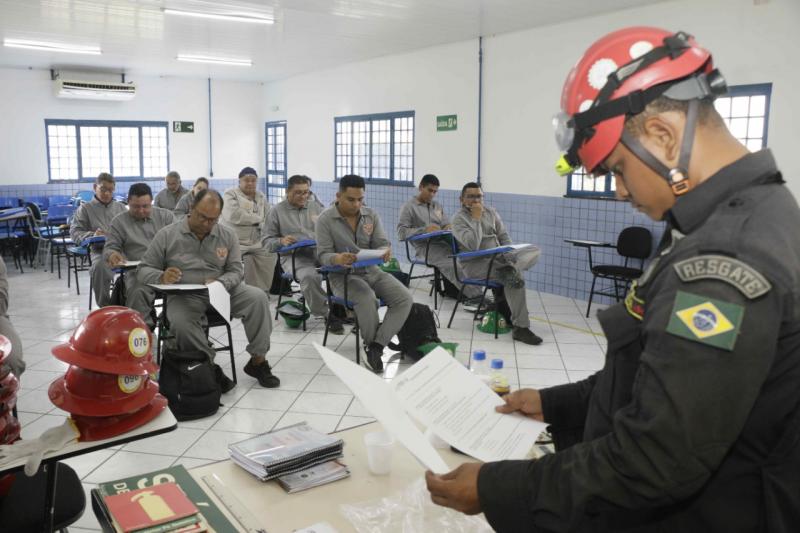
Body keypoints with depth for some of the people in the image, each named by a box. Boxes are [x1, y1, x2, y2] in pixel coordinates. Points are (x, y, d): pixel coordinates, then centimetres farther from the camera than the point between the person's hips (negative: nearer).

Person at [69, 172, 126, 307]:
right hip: (99, 250, -2)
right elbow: (74, 232, 5)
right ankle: (104, 306, -19)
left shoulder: (120, 207, 22)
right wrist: (91, 235, -15)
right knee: (99, 266, -38)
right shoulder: (86, 208, 13)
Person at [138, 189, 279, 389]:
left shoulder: (227, 235, 6)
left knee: (258, 297, -23)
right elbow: (144, 270, 1)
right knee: (181, 323, -36)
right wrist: (162, 277, -24)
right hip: (184, 296, -2)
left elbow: (236, 270, 3)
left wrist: (220, 284, -21)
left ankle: (257, 361, -12)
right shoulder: (166, 235, 0)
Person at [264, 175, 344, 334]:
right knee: (310, 276, -37)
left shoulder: (315, 207, 21)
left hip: (320, 252, 3)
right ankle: (327, 315, -20)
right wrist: (281, 241, -12)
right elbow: (267, 242, 10)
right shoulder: (277, 211, 12)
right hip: (294, 257, -3)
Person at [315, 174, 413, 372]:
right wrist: (337, 259, -35)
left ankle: (376, 347, -19)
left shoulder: (372, 215, 5)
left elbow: (383, 244, 1)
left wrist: (385, 252, -25)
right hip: (343, 275, -5)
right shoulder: (325, 220, -6)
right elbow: (323, 254, -11)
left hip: (372, 270, 5)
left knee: (405, 298, -18)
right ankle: (372, 345, -10)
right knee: (367, 299, -35)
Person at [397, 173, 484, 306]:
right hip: (425, 247, -6)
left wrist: (449, 228, 0)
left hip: (443, 243, 6)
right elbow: (401, 233, -5)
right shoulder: (408, 207, 6)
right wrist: (424, 230, -18)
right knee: (451, 263, -35)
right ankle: (474, 294, -39)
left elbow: (446, 225, 27)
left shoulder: (438, 206, 26)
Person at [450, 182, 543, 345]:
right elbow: (473, 245, -23)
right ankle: (521, 328, -26)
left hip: (498, 257, 7)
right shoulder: (459, 219, -8)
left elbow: (503, 236, 14)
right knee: (514, 276, -30)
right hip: (475, 263, -7)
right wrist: (476, 218, -19)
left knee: (534, 251, -12)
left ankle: (502, 290, -27)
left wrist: (509, 254, -5)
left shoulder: (491, 211, 12)